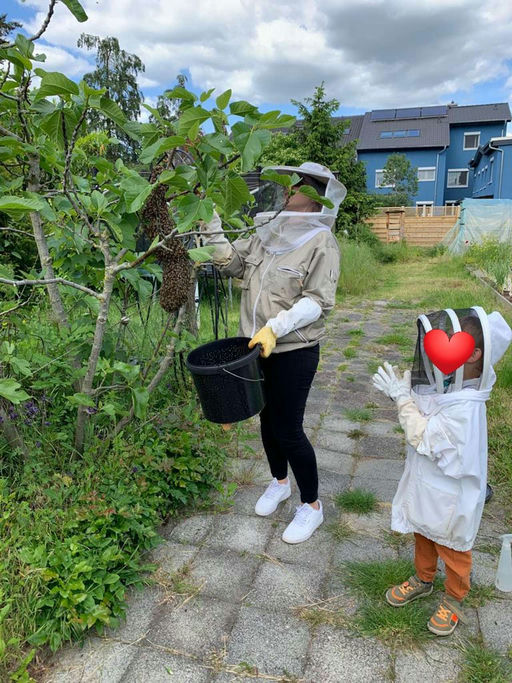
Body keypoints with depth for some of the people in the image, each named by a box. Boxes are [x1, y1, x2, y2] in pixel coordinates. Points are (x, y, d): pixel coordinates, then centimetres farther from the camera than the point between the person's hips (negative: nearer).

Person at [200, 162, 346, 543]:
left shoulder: (321, 242, -12)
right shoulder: (267, 233, 7)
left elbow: (317, 300, -19)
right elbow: (231, 261, 9)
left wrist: (275, 327, -28)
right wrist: (211, 221, 2)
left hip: (295, 351, -6)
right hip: (258, 348, 7)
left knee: (288, 429, 0)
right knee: (267, 418, 19)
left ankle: (312, 505, 24)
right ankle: (279, 482, 45)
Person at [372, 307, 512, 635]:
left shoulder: (465, 408, -36)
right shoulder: (449, 386, -11)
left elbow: (422, 436, -30)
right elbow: (422, 417, 1)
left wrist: (403, 397, -28)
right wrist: (404, 389, -15)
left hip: (450, 498, -8)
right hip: (427, 486, 8)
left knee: (452, 548, 19)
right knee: (424, 537, 29)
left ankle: (454, 598, 44)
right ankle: (423, 580, 54)